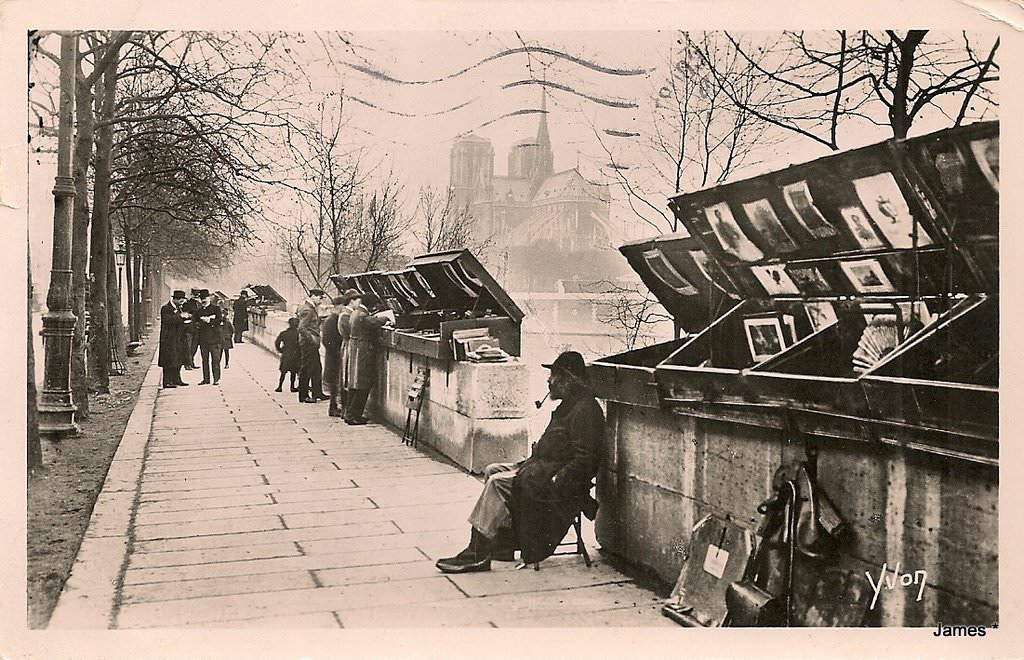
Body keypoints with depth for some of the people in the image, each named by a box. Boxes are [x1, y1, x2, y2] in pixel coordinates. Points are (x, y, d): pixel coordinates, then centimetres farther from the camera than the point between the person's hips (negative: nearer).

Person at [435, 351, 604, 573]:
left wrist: (555, 482, -25)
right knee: (492, 470, 7)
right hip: (544, 467, 11)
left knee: (499, 482, -20)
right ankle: (503, 545, 3)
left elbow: (584, 460, -23)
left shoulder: (585, 409, -17)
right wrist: (531, 461, 9)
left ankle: (478, 554, -14)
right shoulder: (569, 405, 17)